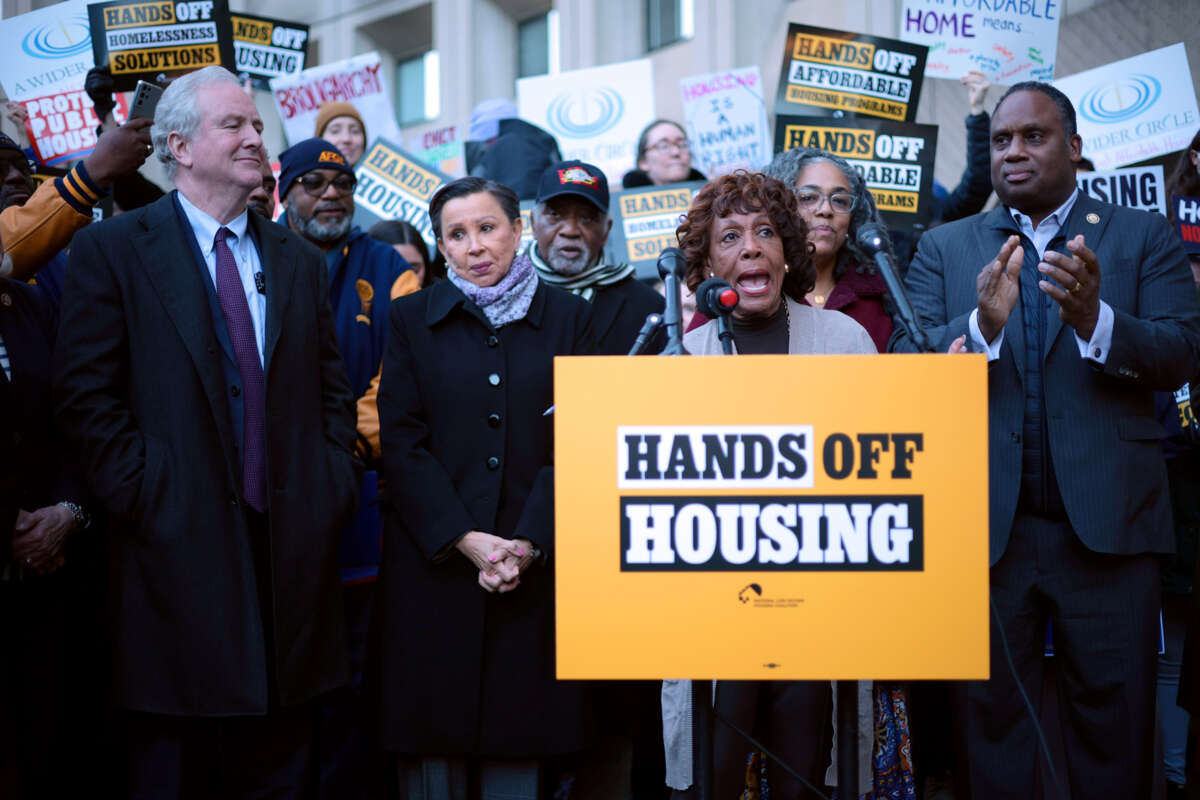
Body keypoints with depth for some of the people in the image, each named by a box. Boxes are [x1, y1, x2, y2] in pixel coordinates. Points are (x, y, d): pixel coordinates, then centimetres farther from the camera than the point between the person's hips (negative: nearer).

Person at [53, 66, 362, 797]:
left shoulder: (300, 261, 14)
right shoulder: (111, 250, 0)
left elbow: (334, 390, 15)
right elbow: (87, 394, -5)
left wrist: (335, 485, 3)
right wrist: (141, 493, -11)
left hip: (293, 546, 4)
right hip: (179, 548, -4)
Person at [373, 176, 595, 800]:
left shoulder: (566, 316, 7)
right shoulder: (411, 318, 7)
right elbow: (402, 443, 0)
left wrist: (530, 542, -12)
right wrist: (465, 539, -11)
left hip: (535, 563, 0)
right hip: (434, 561, 0)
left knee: (521, 746, 4)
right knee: (434, 739, 3)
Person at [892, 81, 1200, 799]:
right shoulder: (945, 248, 9)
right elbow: (906, 365, -3)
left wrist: (1094, 317, -26)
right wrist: (982, 323, -22)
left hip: (1108, 524, -1)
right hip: (988, 525, 1)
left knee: (1116, 730, 7)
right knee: (994, 717, 12)